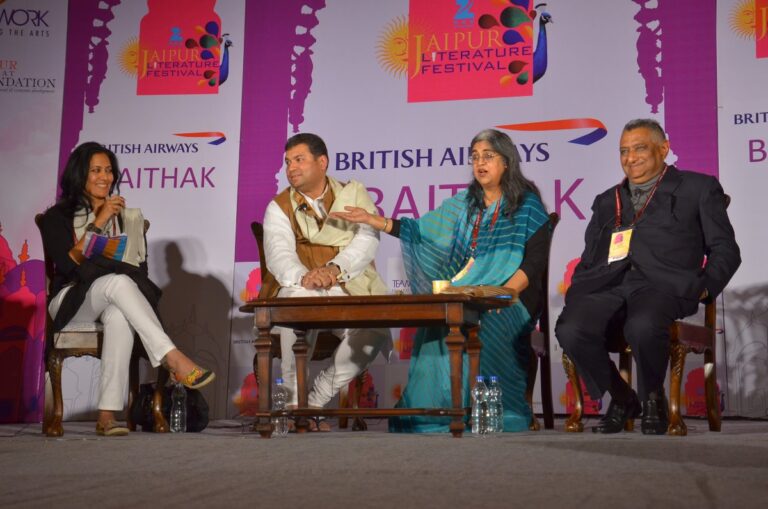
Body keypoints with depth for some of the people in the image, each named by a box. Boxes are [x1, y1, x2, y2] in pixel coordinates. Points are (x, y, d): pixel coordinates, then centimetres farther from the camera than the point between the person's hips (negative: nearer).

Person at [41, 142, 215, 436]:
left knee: (120, 317, -39)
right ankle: (173, 359, -47)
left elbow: (140, 264, 14)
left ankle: (107, 415, -46)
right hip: (71, 300, -2)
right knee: (118, 281, -37)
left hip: (113, 301, 2)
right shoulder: (57, 218, 10)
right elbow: (68, 264, -7)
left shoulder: (126, 215, 21)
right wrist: (98, 223, -9)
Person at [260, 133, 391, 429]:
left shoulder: (354, 194, 12)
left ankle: (316, 400, -9)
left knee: (376, 335, -29)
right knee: (301, 296, -37)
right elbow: (278, 253, -9)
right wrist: (304, 276, -34)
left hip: (352, 290, 1)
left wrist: (335, 268, -25)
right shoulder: (279, 207, 10)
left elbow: (367, 241, -4)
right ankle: (294, 401, -22)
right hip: (299, 290, -1)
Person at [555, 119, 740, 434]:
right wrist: (576, 295, 6)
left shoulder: (698, 188, 20)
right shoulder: (607, 201, 31)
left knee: (643, 327, -38)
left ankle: (652, 400, -4)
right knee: (570, 330, -29)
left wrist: (704, 288, -5)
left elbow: (724, 250, 13)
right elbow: (588, 261, 26)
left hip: (664, 286, -3)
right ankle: (622, 399, -1)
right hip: (607, 287, 4)